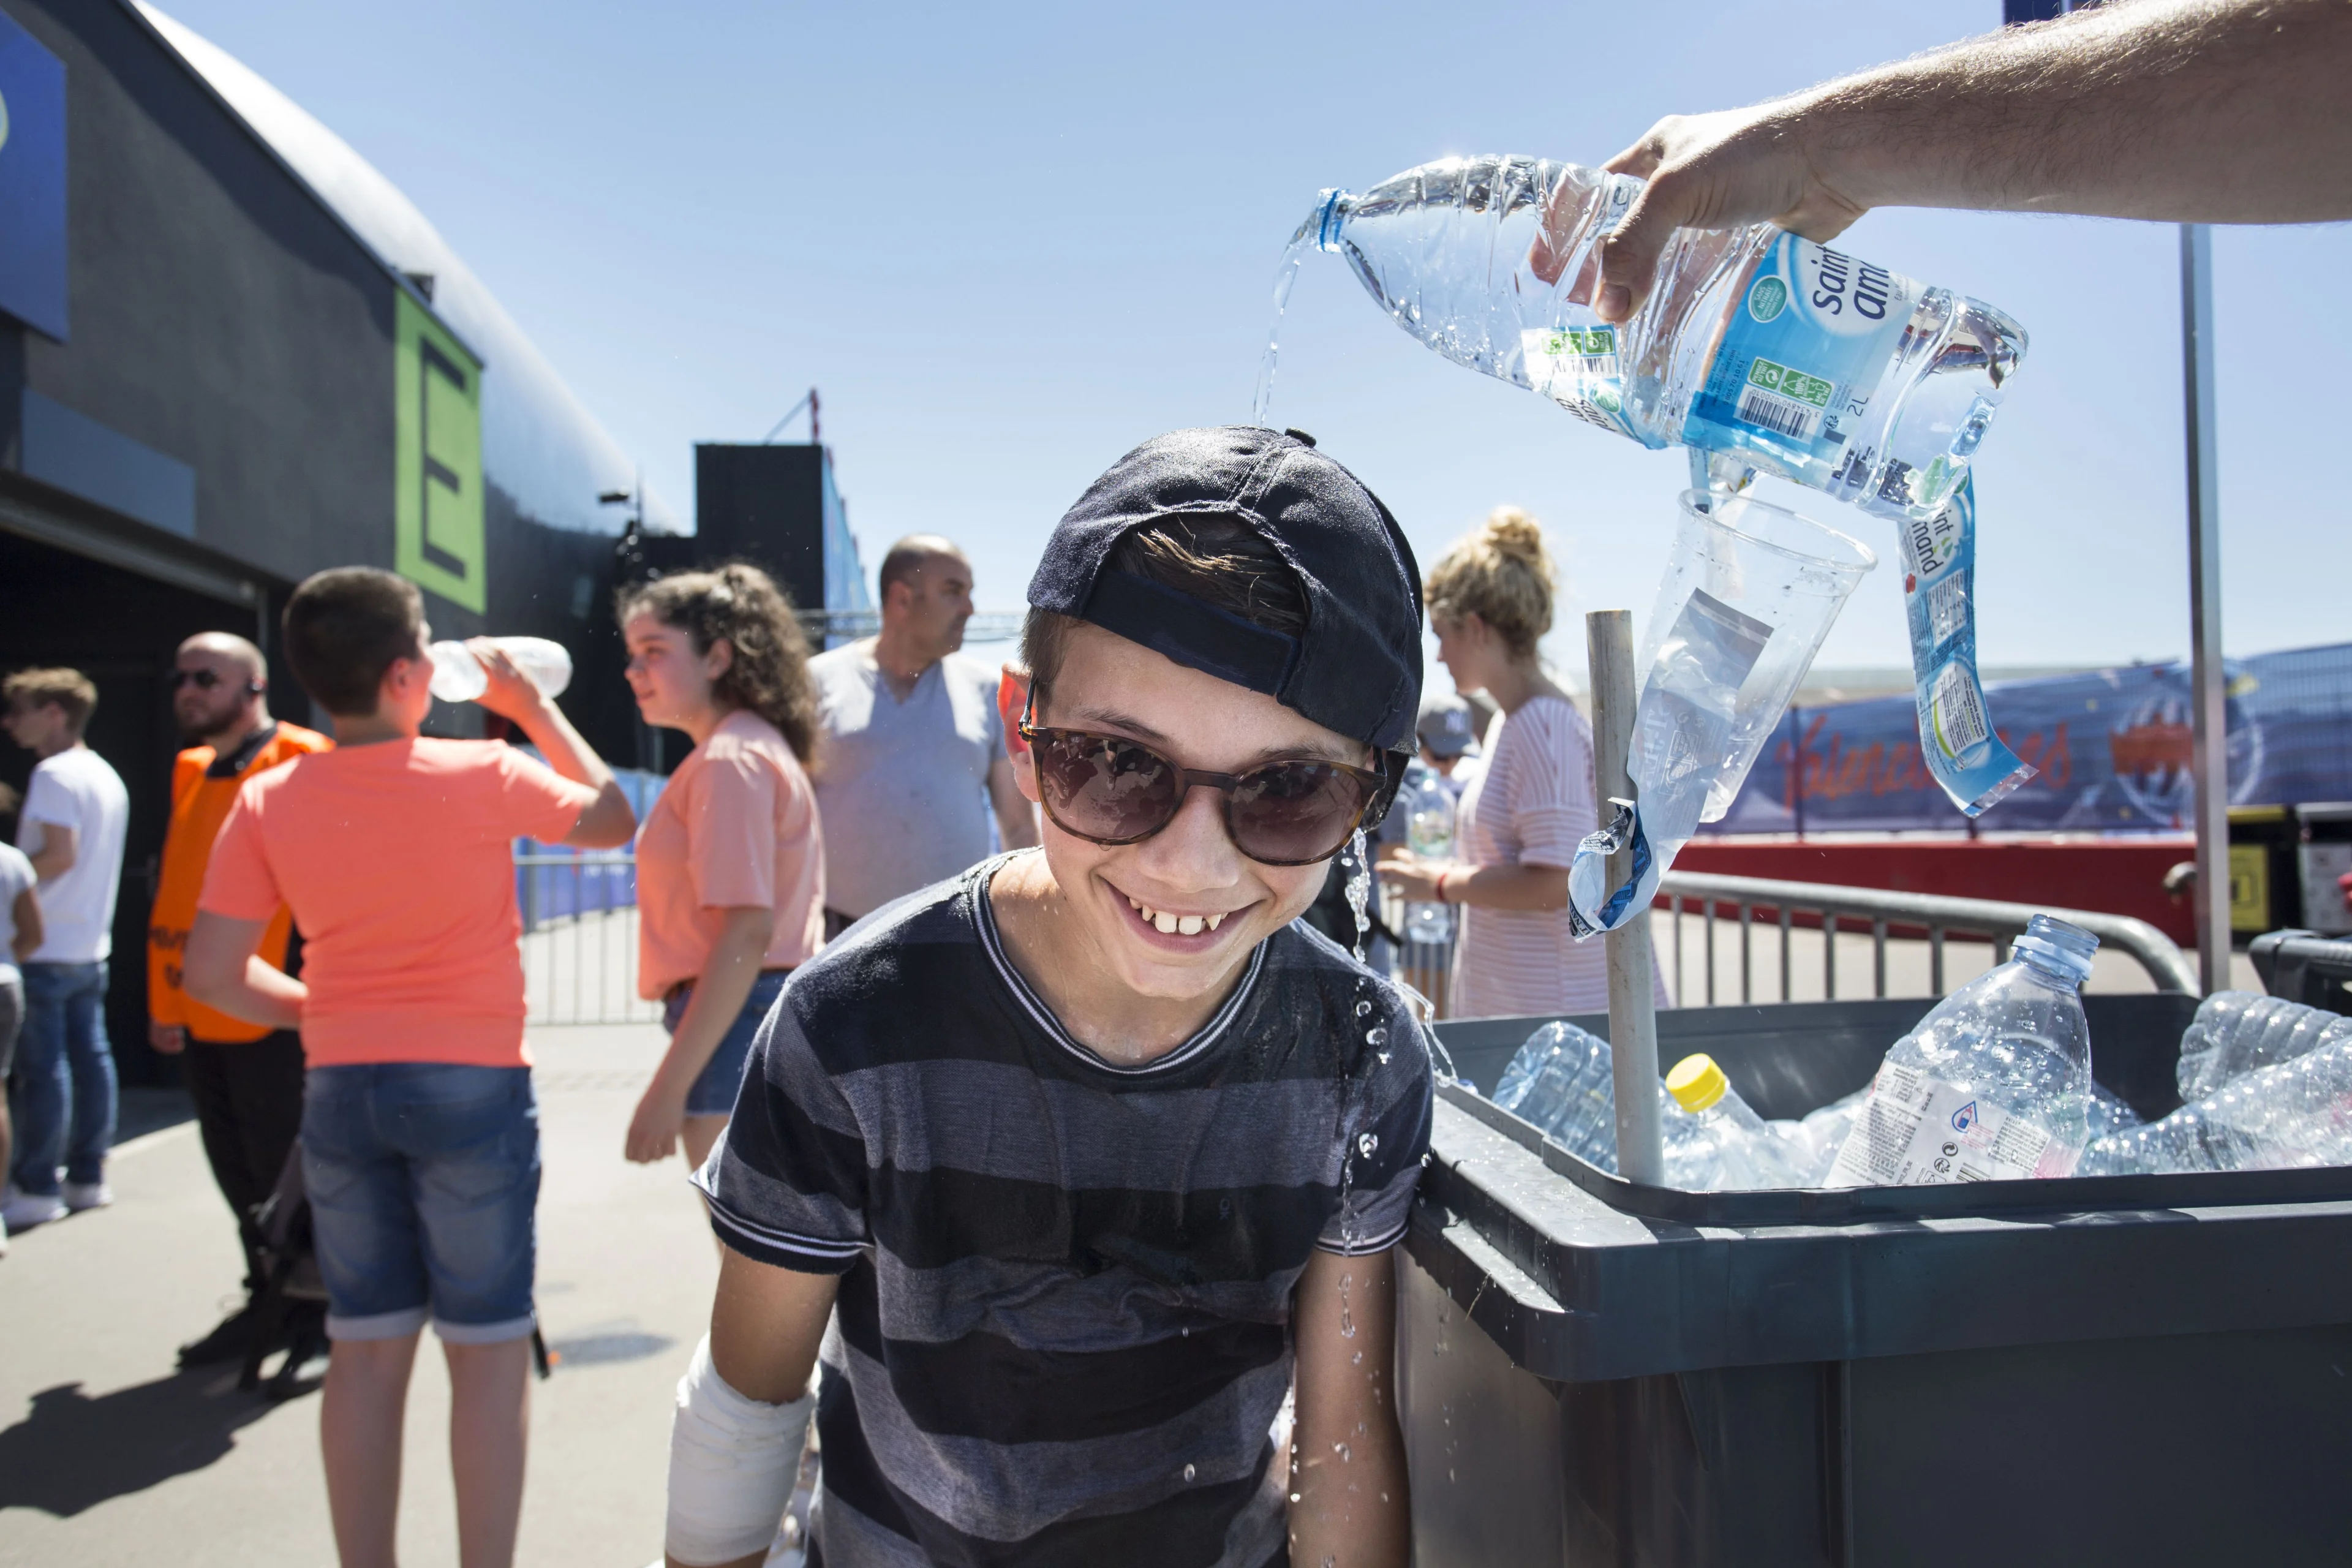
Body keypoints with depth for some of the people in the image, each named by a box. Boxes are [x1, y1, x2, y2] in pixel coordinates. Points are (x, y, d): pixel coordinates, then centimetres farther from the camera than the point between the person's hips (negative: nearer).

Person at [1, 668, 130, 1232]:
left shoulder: (55, 774, -13)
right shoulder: (106, 776, 14)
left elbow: (61, 853, -22)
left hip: (46, 948, -9)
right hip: (91, 943, 9)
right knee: (90, 1055, 10)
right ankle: (88, 1176, 15)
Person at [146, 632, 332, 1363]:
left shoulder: (302, 763, -10)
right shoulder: (190, 772, 14)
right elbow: (176, 887, 18)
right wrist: (165, 1000, 17)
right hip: (201, 1019, 7)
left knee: (283, 1171, 1)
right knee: (239, 1172, 14)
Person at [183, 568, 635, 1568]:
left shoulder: (268, 801, -2)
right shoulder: (482, 777, -11)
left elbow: (211, 972, -2)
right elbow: (612, 819, 6)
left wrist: (309, 1009, 15)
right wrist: (530, 705, 10)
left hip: (341, 1091, 4)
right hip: (472, 1085, -4)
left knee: (365, 1352, 14)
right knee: (488, 1349, 7)